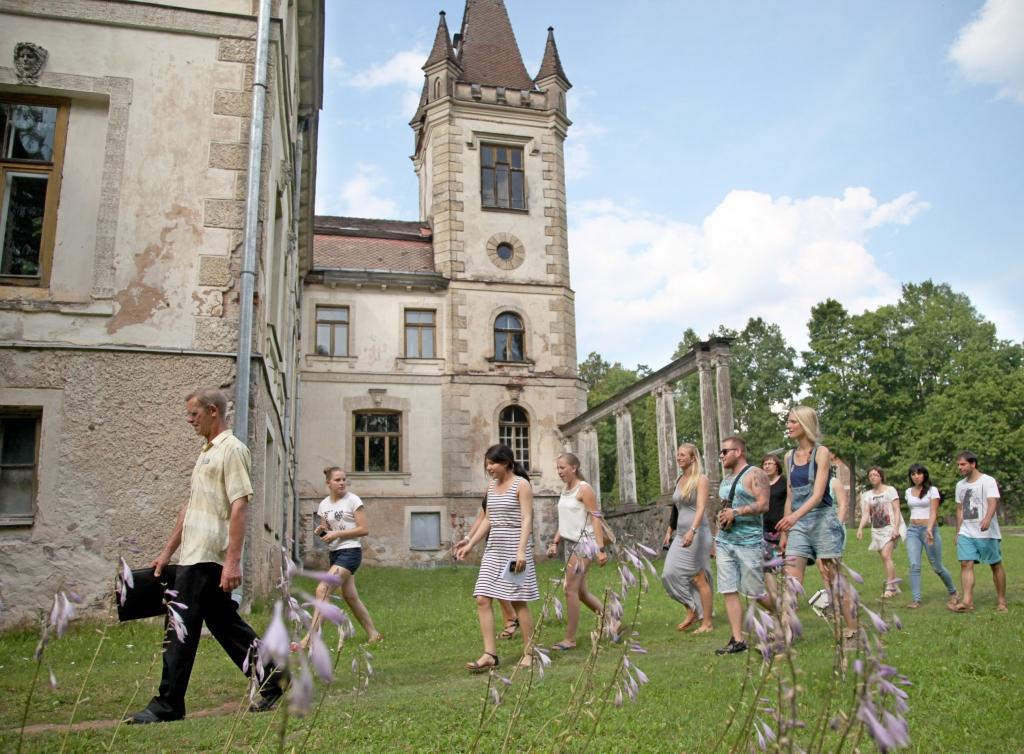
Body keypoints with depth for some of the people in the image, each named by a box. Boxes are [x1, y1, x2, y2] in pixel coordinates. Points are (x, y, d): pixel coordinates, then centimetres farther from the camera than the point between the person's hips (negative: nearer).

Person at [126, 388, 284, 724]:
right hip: (196, 556, 10)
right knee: (226, 624, 13)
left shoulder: (232, 449, -11)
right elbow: (191, 506, 23)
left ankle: (167, 705, 8)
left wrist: (233, 561, -24)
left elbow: (239, 507, -19)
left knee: (181, 629, -2)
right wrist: (167, 551, 22)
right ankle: (269, 678, 21)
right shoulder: (206, 451, 18)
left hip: (207, 560, -9)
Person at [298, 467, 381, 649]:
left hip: (350, 552, -7)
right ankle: (373, 634, 26)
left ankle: (309, 639, -15)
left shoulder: (352, 500, -9)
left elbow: (364, 529, -12)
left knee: (323, 590, -18)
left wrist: (336, 533, -16)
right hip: (334, 553, 7)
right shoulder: (323, 505, 9)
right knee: (350, 596, 12)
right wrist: (321, 532, -6)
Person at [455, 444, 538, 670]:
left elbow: (527, 520, -13)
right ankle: (489, 654, 2)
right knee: (482, 600, -2)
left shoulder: (521, 484, -7)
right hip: (493, 550, 7)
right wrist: (470, 544, 15)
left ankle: (529, 653, 14)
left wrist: (521, 551, -21)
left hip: (515, 549, -7)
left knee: (519, 601, 0)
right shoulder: (492, 486, 13)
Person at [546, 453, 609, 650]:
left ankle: (570, 639, 2)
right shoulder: (565, 490, 12)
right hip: (570, 543, 9)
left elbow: (596, 519, -16)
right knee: (581, 591, 13)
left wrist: (600, 549, -21)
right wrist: (555, 542, 11)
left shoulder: (584, 489, -12)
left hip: (584, 543, -9)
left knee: (571, 590, -7)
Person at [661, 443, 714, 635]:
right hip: (681, 534, 7)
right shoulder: (679, 480, 14)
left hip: (697, 532, -7)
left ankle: (707, 623, 8)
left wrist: (692, 531, -32)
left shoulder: (700, 479, -8)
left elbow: (701, 507, -20)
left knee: (699, 578, -3)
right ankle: (692, 611, 12)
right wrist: (670, 531, 19)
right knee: (670, 574, -2)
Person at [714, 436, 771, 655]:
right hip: (724, 541, 7)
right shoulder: (726, 477, 19)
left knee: (756, 591, -3)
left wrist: (736, 512, -21)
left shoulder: (755, 474, -6)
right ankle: (737, 640, 5)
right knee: (728, 591, 1)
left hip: (748, 541, -7)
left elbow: (763, 504, -15)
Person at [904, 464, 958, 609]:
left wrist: (929, 529, -28)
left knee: (937, 567, 4)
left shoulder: (932, 490, -4)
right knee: (914, 565, -10)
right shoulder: (908, 491, 11)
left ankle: (952, 592, 29)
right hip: (912, 530, 4)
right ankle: (915, 599, -9)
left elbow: (933, 512, -13)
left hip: (928, 529, -4)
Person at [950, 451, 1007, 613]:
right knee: (966, 564, -7)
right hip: (966, 533, 5)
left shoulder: (988, 481, -7)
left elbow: (993, 502, -22)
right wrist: (958, 532, 17)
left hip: (987, 533, -5)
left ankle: (1001, 601, 19)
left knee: (996, 565, 5)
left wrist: (987, 519, -41)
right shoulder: (960, 485, 13)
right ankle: (967, 602, -11)